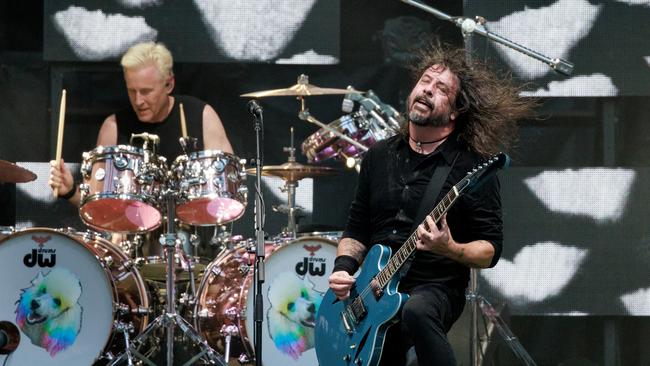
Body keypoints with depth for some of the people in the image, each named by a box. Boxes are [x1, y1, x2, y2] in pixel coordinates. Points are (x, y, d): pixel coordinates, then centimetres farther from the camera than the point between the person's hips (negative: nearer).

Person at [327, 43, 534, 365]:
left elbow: (490, 250, -5)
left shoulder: (472, 166, -5)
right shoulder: (380, 156, 12)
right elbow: (356, 229, 19)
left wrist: (450, 250, -25)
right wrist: (344, 266, 0)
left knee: (416, 312, -38)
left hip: (436, 289, -5)